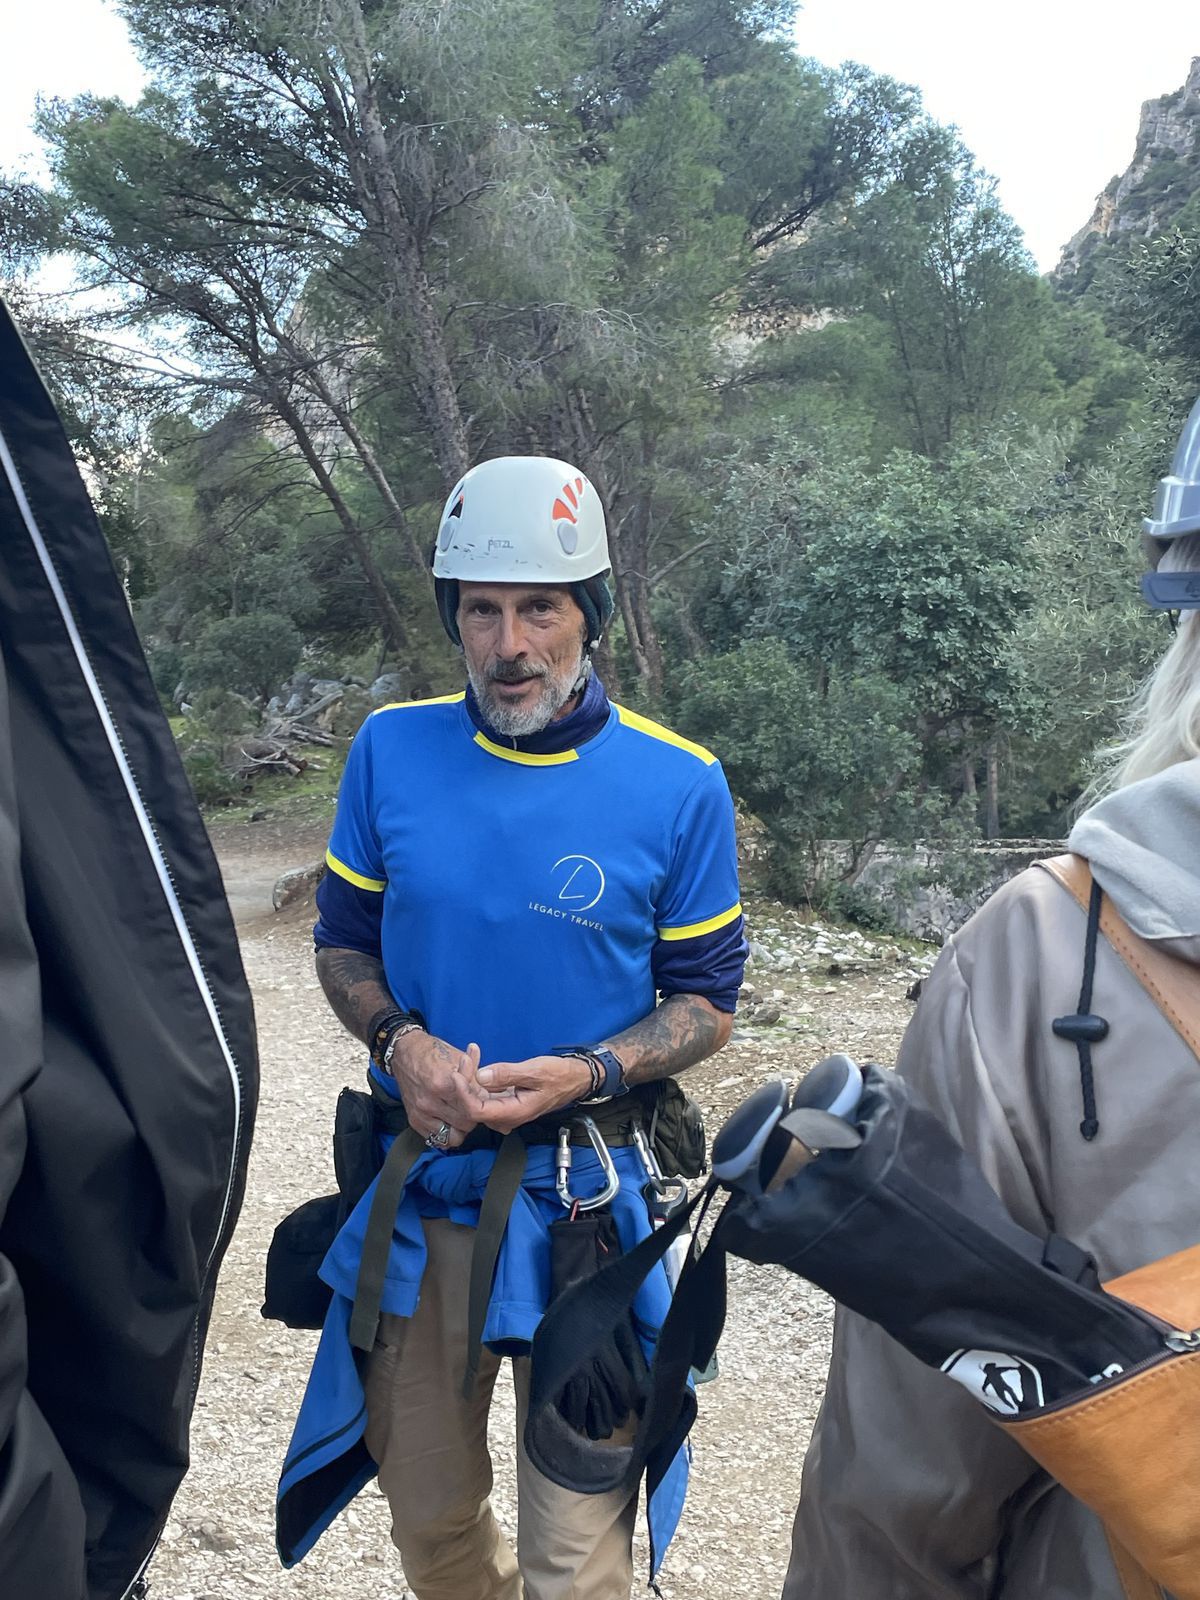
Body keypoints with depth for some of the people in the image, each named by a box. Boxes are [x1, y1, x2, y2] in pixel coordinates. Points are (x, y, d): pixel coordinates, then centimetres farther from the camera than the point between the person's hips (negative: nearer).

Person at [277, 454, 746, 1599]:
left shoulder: (678, 785, -9)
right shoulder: (390, 750, -4)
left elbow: (704, 998, -2)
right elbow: (343, 942, 6)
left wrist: (584, 1073, -19)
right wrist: (400, 1042, -14)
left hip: (583, 1197, -2)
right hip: (420, 1176, 3)